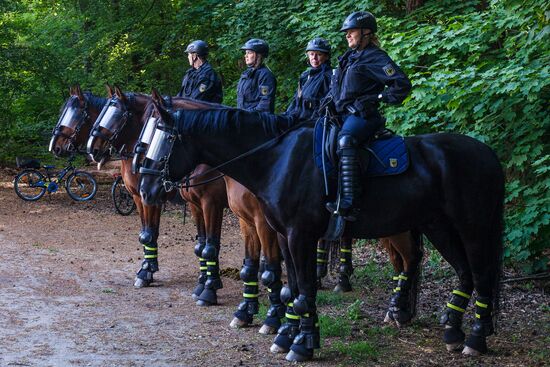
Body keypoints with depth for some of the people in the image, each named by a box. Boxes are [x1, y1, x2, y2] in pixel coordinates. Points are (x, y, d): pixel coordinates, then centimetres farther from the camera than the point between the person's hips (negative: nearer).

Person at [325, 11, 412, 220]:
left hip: (361, 115, -10)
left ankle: (348, 204, -48)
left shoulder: (376, 58, -4)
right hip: (342, 114, 10)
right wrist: (330, 98, 17)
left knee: (345, 141, -37)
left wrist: (378, 97, -13)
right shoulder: (348, 57, 21)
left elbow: (402, 84, -11)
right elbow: (335, 85, 36)